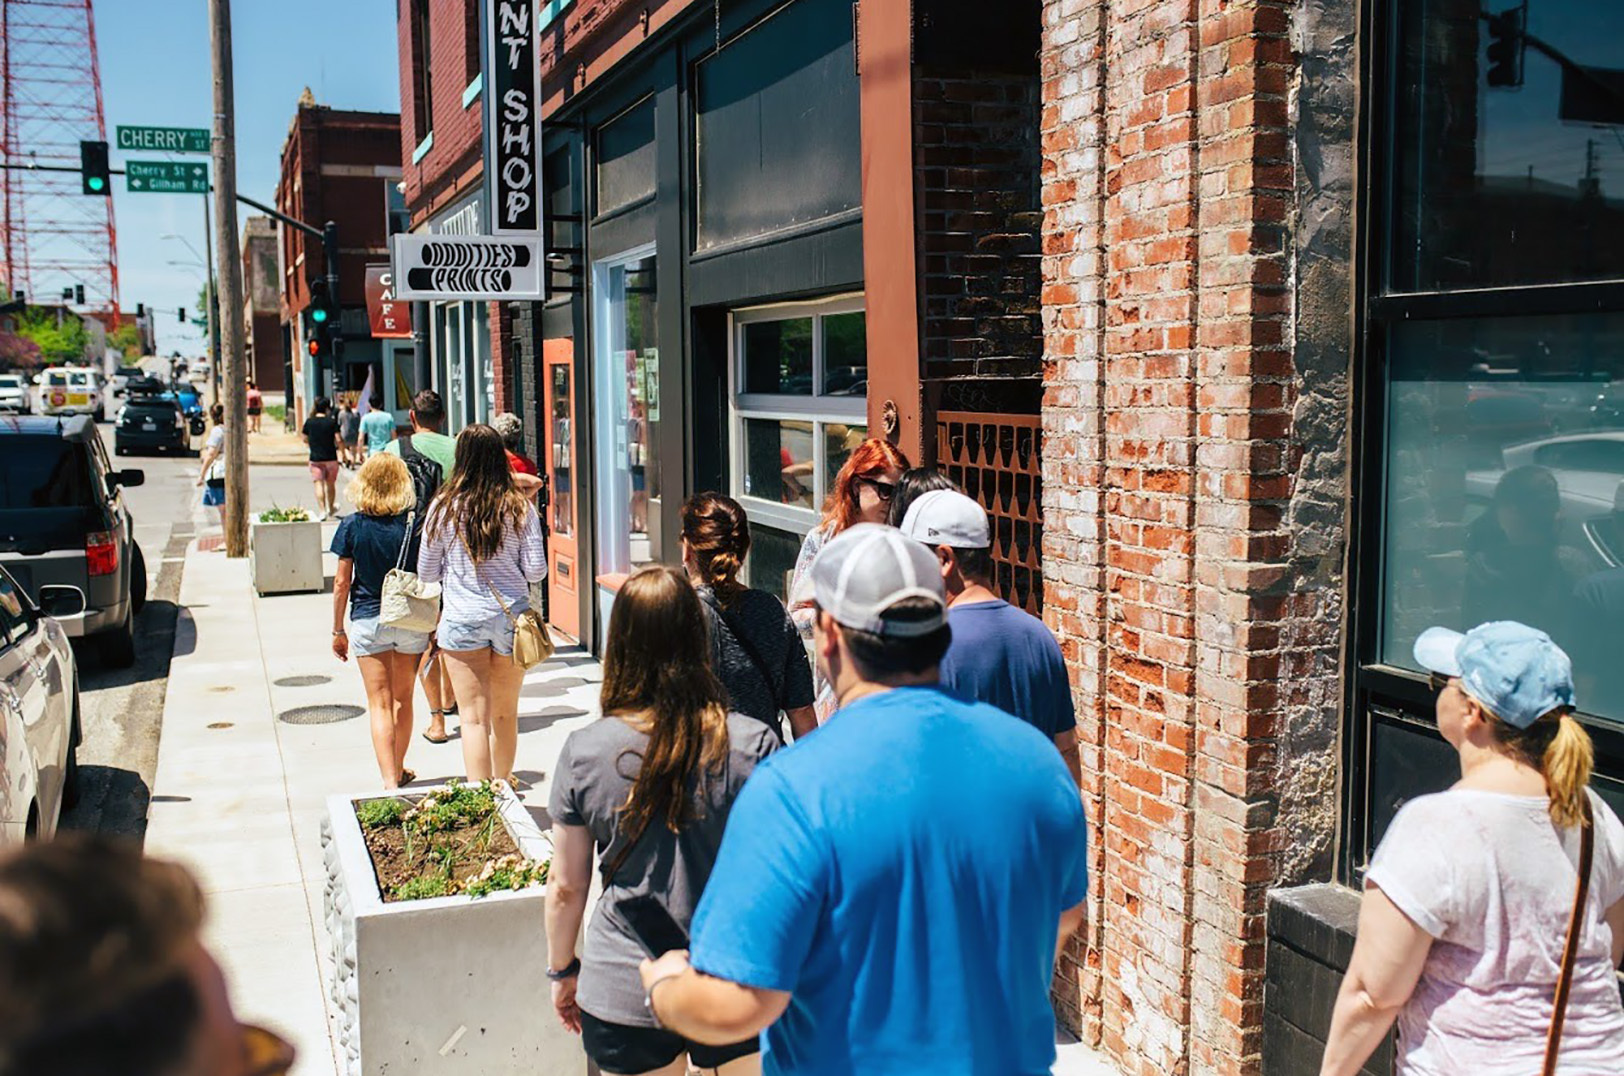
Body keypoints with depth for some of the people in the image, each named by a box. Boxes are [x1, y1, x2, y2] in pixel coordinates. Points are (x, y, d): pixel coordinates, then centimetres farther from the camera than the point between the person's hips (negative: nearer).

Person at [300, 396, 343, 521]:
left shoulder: (309, 422, -1)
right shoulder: (332, 422, -7)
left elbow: (305, 439, 6)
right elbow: (338, 439, -11)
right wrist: (337, 447, 8)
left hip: (315, 458, 0)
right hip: (331, 457, 0)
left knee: (319, 484, -1)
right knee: (331, 484, 15)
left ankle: (322, 511, -12)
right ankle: (331, 509, 29)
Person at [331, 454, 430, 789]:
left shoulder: (352, 526, -6)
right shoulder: (413, 524, -6)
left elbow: (341, 583, -3)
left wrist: (338, 631, 7)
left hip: (368, 621, -1)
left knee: (380, 704, 3)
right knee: (403, 699, 17)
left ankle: (390, 781, -5)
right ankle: (398, 770, 33)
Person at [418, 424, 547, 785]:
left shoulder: (444, 506, -5)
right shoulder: (520, 507, -3)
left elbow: (426, 572, 2)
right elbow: (536, 571, -3)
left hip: (462, 619, -2)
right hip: (511, 616, 2)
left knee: (474, 718, 0)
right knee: (506, 714, 17)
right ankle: (503, 785, 34)